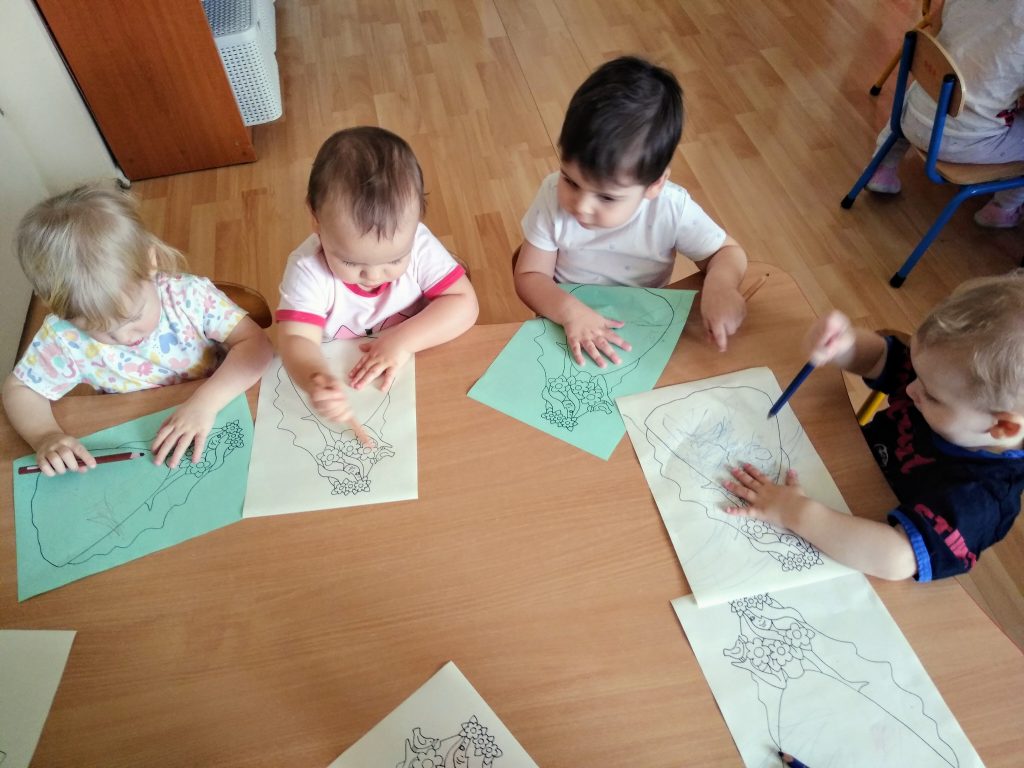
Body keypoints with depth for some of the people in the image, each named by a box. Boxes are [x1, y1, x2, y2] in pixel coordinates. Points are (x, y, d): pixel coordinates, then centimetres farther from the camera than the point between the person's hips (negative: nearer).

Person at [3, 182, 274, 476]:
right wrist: (44, 436, -19)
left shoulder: (191, 295, -19)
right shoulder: (65, 336, -14)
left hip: (215, 428, -1)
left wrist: (205, 403, -35)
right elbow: (19, 389, 0)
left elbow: (255, 343, -23)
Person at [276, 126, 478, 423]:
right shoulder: (308, 268, -21)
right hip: (340, 386, -2)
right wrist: (316, 380, -49)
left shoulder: (419, 245, -17)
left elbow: (463, 304, -17)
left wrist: (403, 341, -29)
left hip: (415, 380, 3)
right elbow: (297, 339, -27)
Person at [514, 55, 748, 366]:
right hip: (567, 327, -1)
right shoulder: (553, 195, -16)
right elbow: (529, 276, -10)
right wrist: (570, 311, -28)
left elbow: (727, 252, -4)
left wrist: (720, 285, -26)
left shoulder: (671, 209, -18)